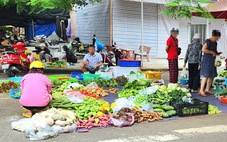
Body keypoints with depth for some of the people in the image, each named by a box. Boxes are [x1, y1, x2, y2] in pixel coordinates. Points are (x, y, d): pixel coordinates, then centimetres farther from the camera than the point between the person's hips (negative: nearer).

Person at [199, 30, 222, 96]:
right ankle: (201, 91, -9)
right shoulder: (208, 41, -11)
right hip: (207, 60, -9)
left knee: (211, 76, 8)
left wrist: (217, 53, 7)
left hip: (212, 61, 9)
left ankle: (207, 90, 15)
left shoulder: (215, 43, 15)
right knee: (206, 75, -11)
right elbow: (203, 49, -24)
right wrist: (212, 52, -19)